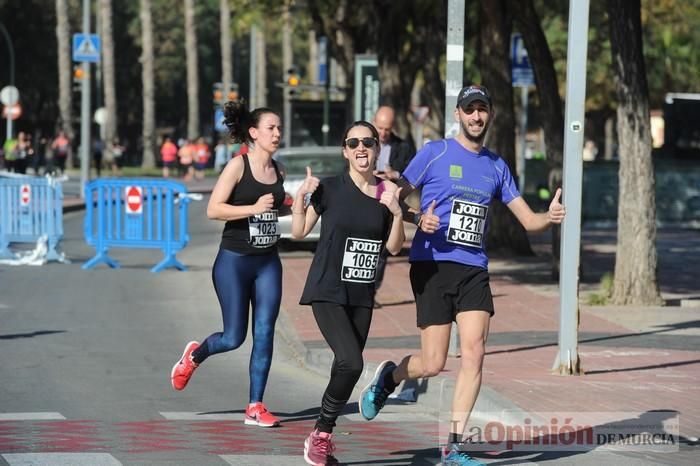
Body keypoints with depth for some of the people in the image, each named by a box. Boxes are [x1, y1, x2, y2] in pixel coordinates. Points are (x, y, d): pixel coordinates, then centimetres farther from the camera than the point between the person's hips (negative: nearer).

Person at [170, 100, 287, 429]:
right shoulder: (238, 166, -10)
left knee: (264, 334, -2)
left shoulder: (278, 170, 8)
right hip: (234, 262, -5)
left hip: (268, 263, 5)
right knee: (234, 337, -1)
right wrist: (254, 209, -25)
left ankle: (255, 407, 4)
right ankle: (194, 355, 32)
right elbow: (214, 210, -17)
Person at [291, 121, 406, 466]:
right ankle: (321, 434, -6)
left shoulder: (386, 193, 4)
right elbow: (299, 232, 0)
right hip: (327, 292, -5)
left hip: (362, 296, 5)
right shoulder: (330, 189, -6)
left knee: (347, 369, 7)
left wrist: (397, 213, -10)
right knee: (351, 363, -22)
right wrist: (300, 197, -14)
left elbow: (394, 248, 6)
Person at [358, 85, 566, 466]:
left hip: (474, 270, 4)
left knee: (473, 355, -10)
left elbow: (528, 220, 14)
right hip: (433, 266, -4)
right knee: (433, 364, -7)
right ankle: (388, 377, 28)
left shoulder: (496, 166, 14)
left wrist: (549, 217, -8)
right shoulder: (435, 152, 0)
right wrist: (419, 219, -18)